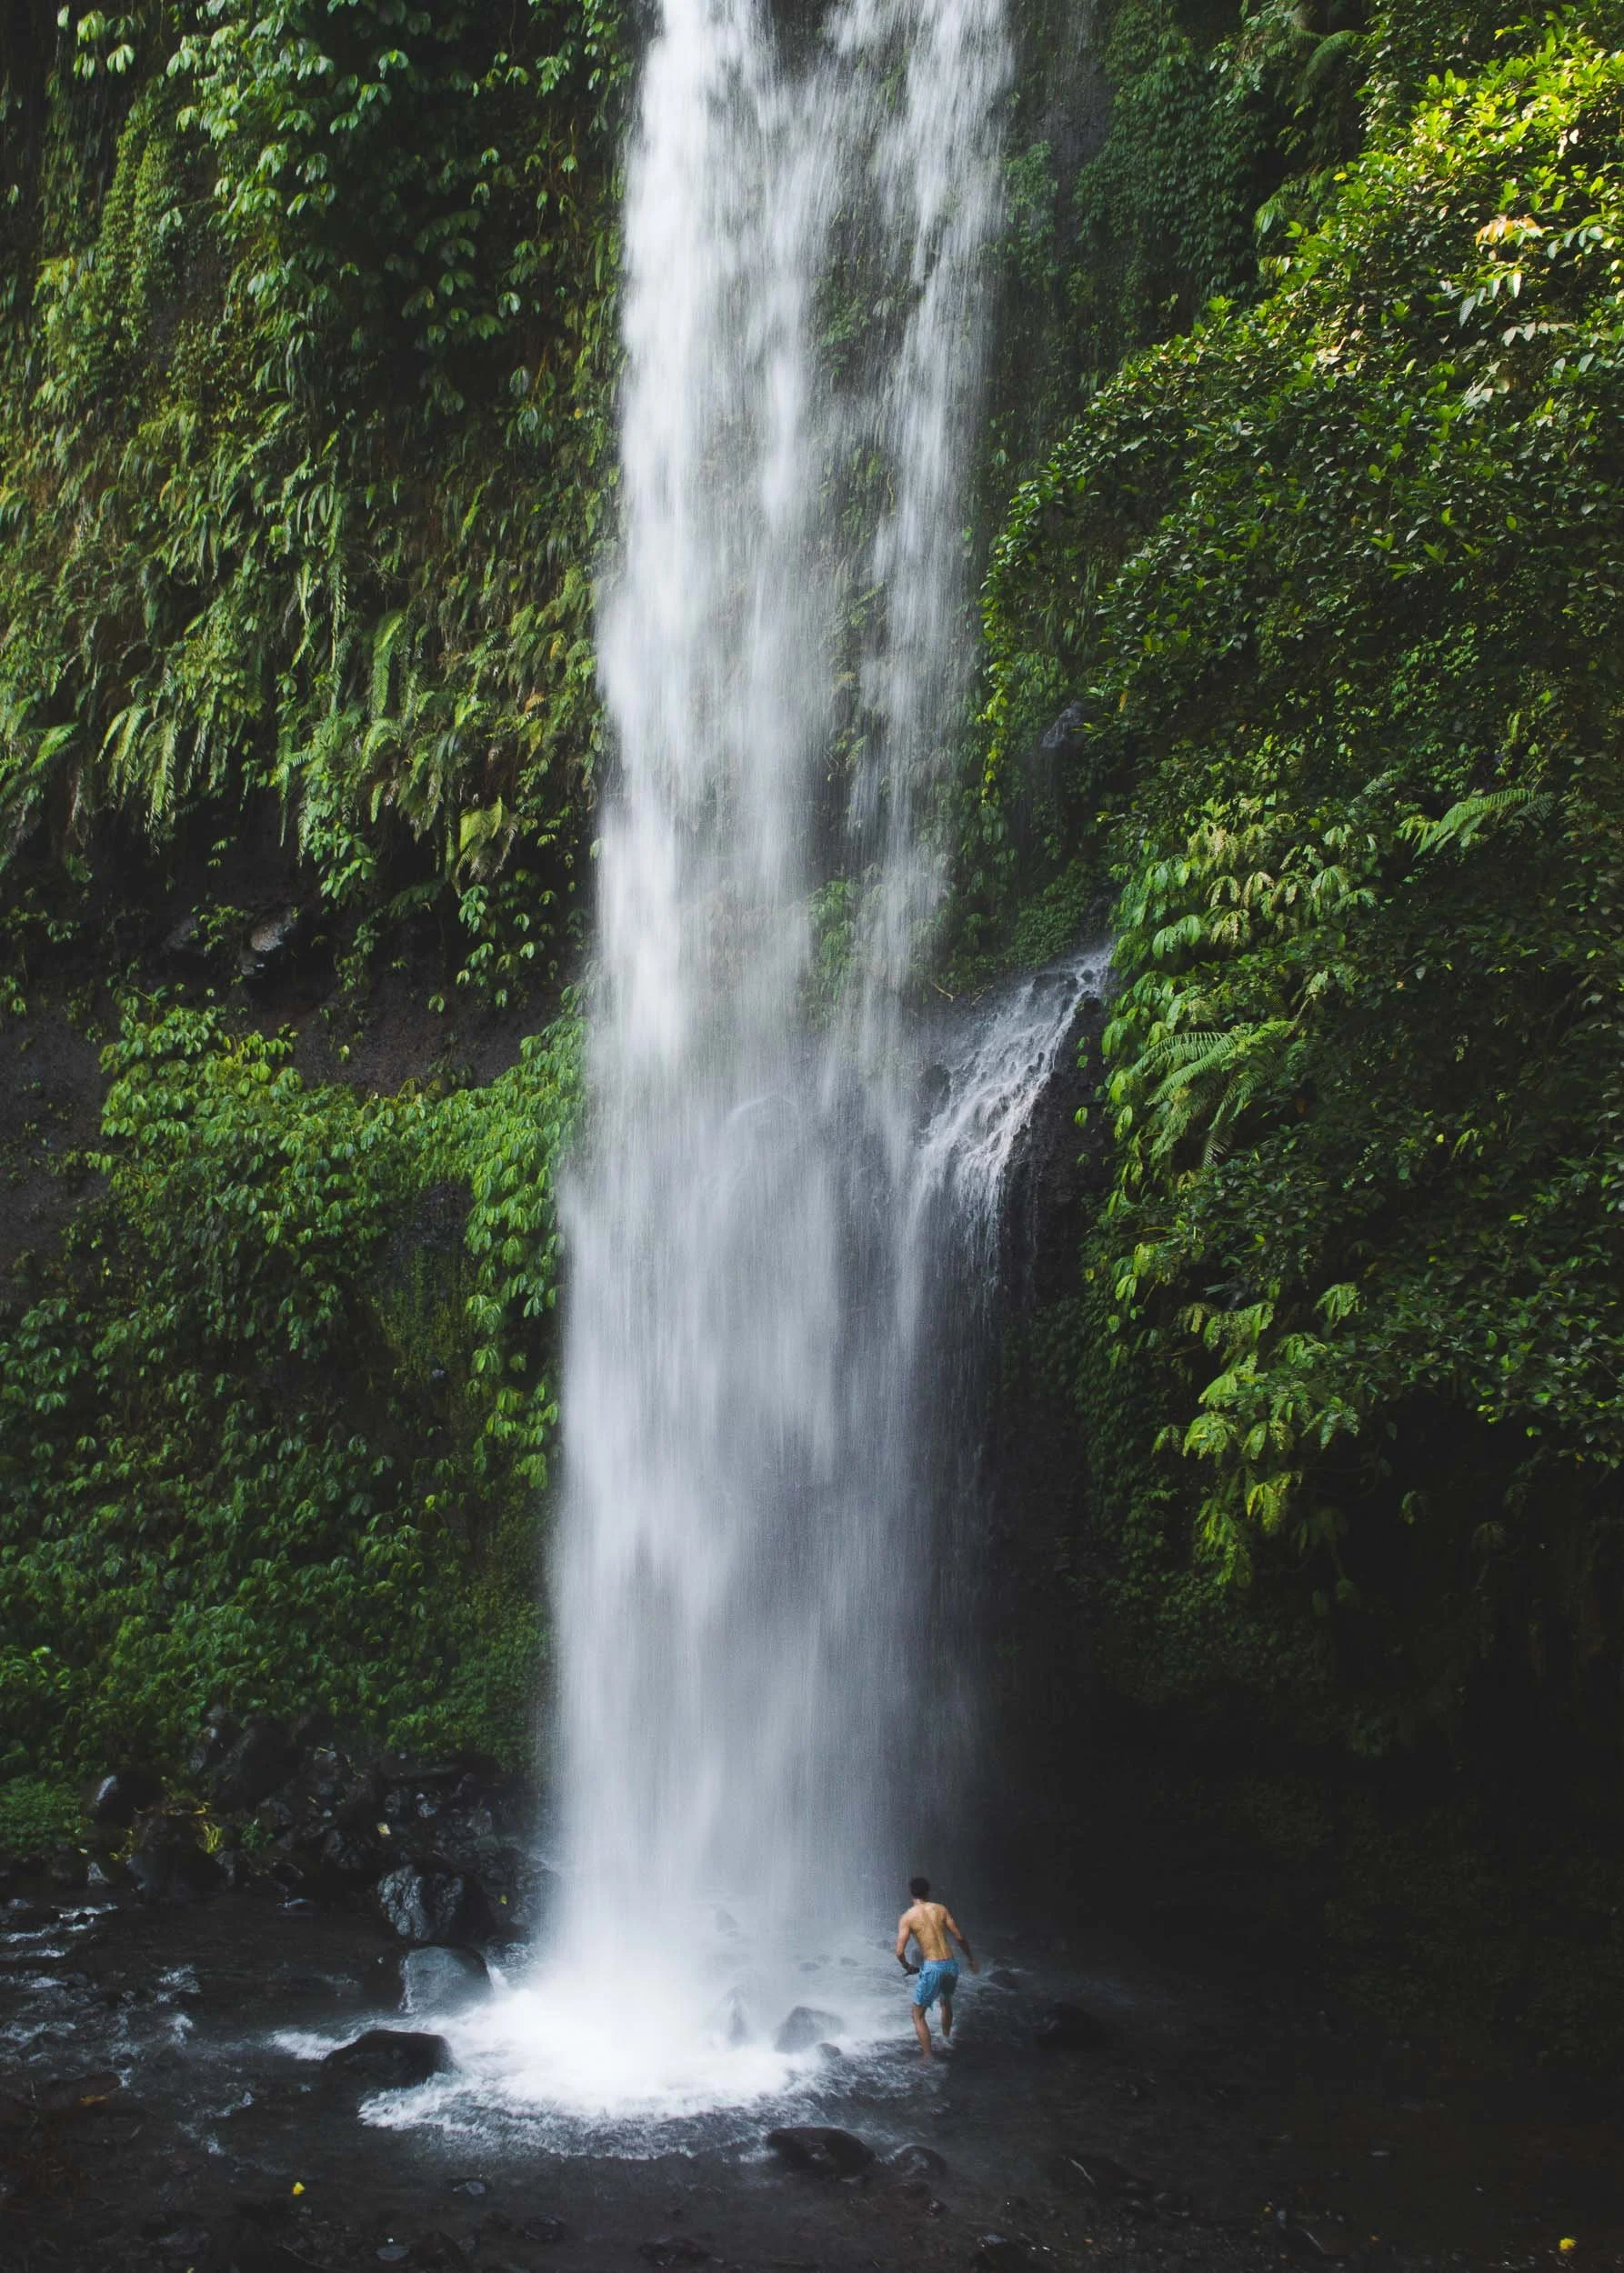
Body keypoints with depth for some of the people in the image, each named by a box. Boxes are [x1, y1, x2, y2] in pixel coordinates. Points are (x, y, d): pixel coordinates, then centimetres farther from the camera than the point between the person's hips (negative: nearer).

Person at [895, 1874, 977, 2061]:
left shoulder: (907, 1917, -4)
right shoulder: (942, 1909, 5)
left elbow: (900, 1951, -10)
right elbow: (959, 1937, 4)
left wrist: (907, 1967, 10)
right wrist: (970, 1958, 19)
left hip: (931, 1968, -4)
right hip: (951, 1964, 4)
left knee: (919, 2015, 13)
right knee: (946, 2000, 35)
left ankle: (928, 2058, 6)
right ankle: (946, 2037, 54)